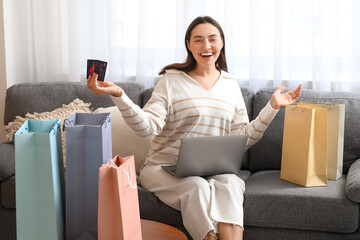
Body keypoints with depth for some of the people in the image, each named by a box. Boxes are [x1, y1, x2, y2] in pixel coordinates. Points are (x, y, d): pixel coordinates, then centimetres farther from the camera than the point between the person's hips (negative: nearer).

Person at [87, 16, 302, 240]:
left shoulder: (230, 85, 12)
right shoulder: (172, 80, -1)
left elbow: (243, 138, 9)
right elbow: (147, 127, -14)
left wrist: (273, 106, 4)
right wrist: (118, 94, -26)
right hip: (166, 168, -2)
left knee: (230, 184, -30)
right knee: (197, 187, -33)